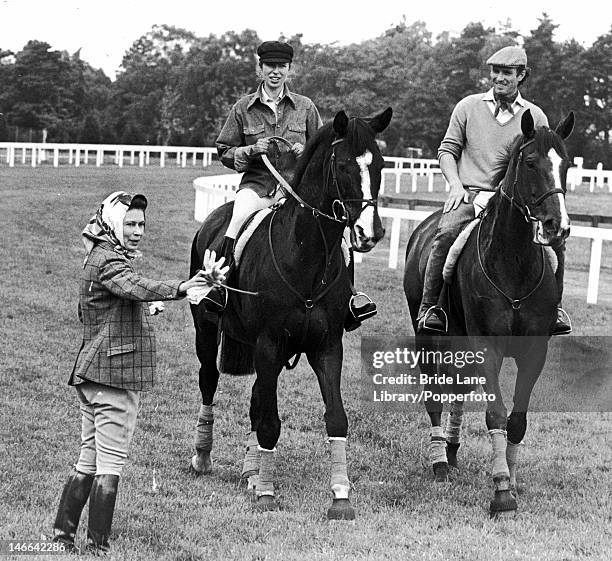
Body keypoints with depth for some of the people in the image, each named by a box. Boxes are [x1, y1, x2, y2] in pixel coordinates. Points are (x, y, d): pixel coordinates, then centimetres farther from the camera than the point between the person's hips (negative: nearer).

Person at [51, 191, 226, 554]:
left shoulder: (98, 257, 17)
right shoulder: (110, 261, -14)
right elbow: (138, 288, -36)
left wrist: (145, 309, 26)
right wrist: (182, 289, -52)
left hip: (91, 374, 10)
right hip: (115, 375, -10)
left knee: (88, 462, 16)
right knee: (110, 466, -4)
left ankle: (62, 534, 21)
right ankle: (99, 547, -1)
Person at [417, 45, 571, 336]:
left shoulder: (535, 116, 10)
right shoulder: (468, 107, 9)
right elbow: (447, 150, 10)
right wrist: (456, 185, -6)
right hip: (471, 194, -1)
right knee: (446, 232, -31)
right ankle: (429, 307, -22)